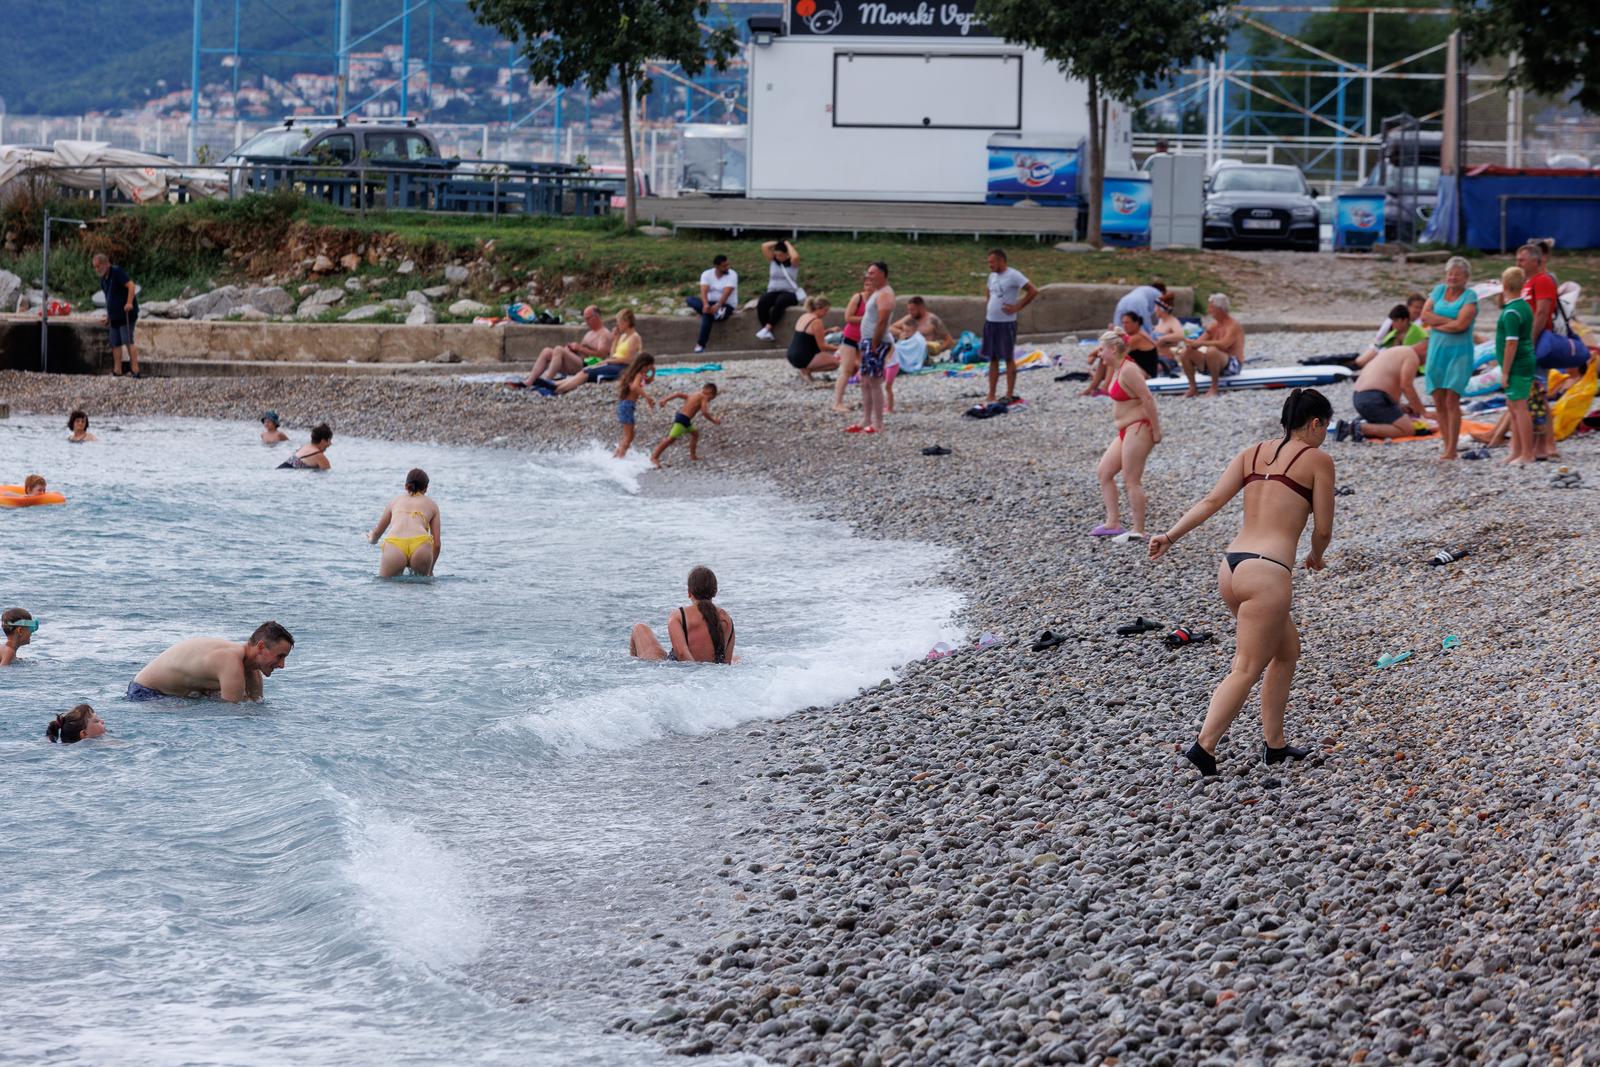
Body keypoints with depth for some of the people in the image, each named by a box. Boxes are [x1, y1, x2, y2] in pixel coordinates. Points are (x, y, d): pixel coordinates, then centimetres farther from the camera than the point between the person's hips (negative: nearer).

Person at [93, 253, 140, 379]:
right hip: (115, 315, 9)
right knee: (115, 343, 6)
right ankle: (117, 371, 8)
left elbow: (131, 286, -21)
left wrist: (129, 303, -32)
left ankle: (135, 370, -13)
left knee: (128, 341, -12)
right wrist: (108, 316, 26)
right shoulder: (103, 279, 15)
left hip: (126, 313, -9)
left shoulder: (117, 272, -12)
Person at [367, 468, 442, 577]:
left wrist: (372, 539, 69)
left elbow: (376, 533, 44)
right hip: (421, 546, 0)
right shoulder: (431, 504, 29)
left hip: (394, 546, 0)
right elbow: (437, 544, 26)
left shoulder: (395, 501, 32)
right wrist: (430, 570, 40)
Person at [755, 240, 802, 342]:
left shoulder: (792, 263, 2)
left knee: (780, 302, -41)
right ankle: (767, 332, -34)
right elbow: (764, 247, 2)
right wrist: (777, 243, 7)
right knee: (761, 303, -31)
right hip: (773, 292, 4)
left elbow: (795, 256, -22)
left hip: (789, 293, -4)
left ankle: (767, 328, -42)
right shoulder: (773, 260, 13)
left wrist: (788, 244, -8)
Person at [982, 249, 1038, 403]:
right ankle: (991, 395, 11)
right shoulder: (992, 276, 12)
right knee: (993, 359, 9)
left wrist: (1017, 307, -16)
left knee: (1009, 359, -2)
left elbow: (1033, 291, -17)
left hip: (1006, 323, -8)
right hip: (990, 322, 8)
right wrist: (986, 314, 13)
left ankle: (1010, 395, 2)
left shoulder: (1013, 276, -12)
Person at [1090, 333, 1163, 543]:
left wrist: (1156, 431, -20)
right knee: (1104, 472, 10)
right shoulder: (1116, 369, 12)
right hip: (1125, 431, 11)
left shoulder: (1128, 371, -19)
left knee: (1131, 481, -6)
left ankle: (1138, 531, 0)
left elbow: (1147, 398, -22)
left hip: (1138, 430, -11)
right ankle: (1113, 523, 11)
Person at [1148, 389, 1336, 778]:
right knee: (1246, 670, -3)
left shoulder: (1252, 454, 18)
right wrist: (1316, 557, 24)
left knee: (1287, 650, 23)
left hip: (1230, 569, 7)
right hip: (1267, 572, -7)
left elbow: (1211, 501, 4)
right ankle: (1204, 746, -15)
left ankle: (1276, 744, 26)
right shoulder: (1318, 459, 2)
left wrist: (1171, 536, -4)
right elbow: (1323, 529, 3)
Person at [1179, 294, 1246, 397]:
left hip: (1232, 365, -8)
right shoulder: (1214, 325, 13)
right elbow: (1199, 341, 8)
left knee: (1211, 350, -39)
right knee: (1186, 353, -5)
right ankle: (1193, 388, -6)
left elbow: (1224, 344, -29)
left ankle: (1215, 387, -27)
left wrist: (1202, 343, -28)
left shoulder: (1233, 325, -12)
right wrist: (1191, 344, -15)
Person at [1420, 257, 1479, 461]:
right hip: (1437, 350, 5)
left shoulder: (1470, 296, -3)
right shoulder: (1439, 290, 12)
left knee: (1452, 400, -11)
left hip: (1458, 352, -5)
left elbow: (1461, 324, -15)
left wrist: (1435, 325, -6)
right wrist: (1449, 321, -9)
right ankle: (1447, 445, 12)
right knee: (1439, 402, 4)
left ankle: (1451, 450, -10)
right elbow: (1425, 315, 2)